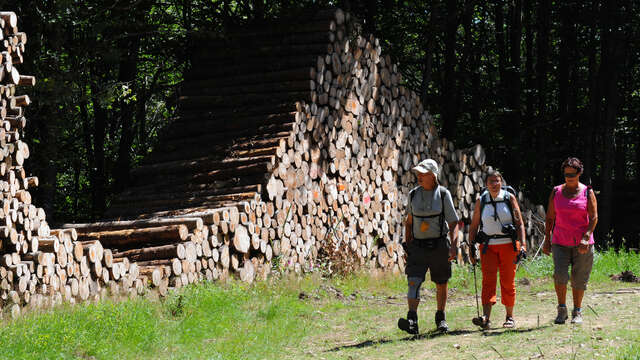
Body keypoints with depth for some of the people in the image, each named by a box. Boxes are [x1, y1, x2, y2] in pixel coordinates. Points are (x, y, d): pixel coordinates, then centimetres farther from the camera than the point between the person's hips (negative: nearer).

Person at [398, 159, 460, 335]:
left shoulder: (443, 194, -2)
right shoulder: (413, 194, 7)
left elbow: (453, 223, -2)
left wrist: (454, 245, -15)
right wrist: (407, 245, 13)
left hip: (439, 246, -1)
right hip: (418, 246, 2)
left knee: (441, 285, 9)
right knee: (414, 281, -15)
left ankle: (441, 318, 28)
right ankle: (412, 321, -26)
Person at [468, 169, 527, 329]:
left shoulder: (510, 198, 2)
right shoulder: (481, 201, 6)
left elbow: (520, 223, 1)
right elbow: (473, 226, 11)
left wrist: (522, 244, -9)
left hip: (508, 245, -1)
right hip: (488, 246, 1)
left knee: (508, 282, 3)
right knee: (488, 280, -13)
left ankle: (510, 317, 17)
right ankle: (486, 318, -23)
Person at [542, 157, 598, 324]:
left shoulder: (587, 192, 2)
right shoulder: (556, 192, 7)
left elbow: (594, 217, -4)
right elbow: (550, 218, 11)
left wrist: (586, 238, -18)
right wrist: (547, 240, 5)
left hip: (582, 244, -1)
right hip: (560, 242, 1)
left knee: (579, 279, 2)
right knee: (560, 275, -16)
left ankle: (577, 312, 16)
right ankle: (562, 310, -3)